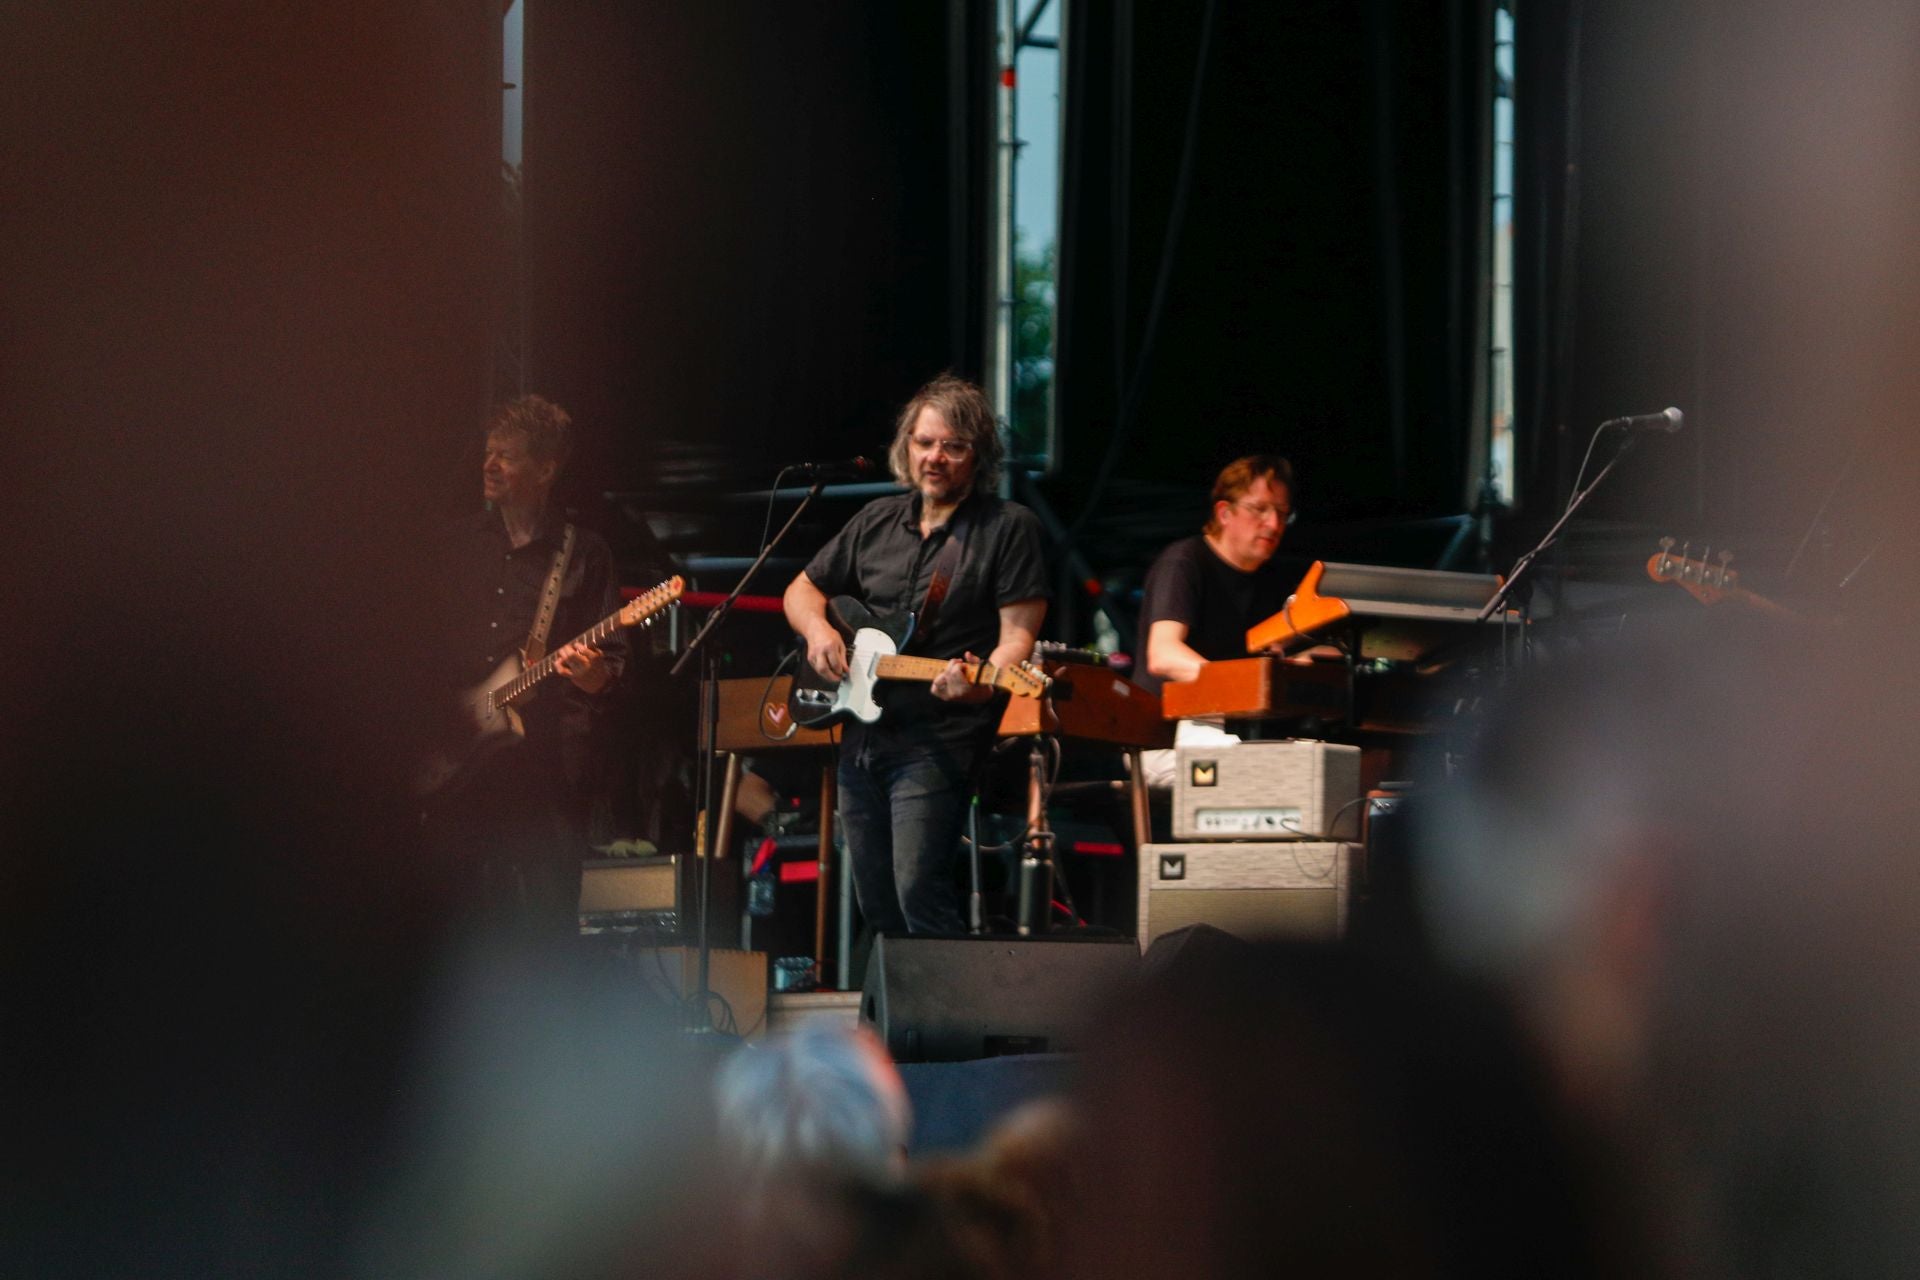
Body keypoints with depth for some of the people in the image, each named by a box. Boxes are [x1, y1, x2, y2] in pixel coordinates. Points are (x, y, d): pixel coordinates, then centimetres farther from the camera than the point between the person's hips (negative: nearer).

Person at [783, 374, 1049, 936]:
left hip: (936, 741, -7)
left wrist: (981, 684, -30)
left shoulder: (1008, 527, -4)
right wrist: (817, 630, 1)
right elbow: (803, 589, 24)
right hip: (861, 736, 7)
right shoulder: (877, 521, 14)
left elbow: (1017, 637, -10)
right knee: (875, 905, 11)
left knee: (919, 893, -20)